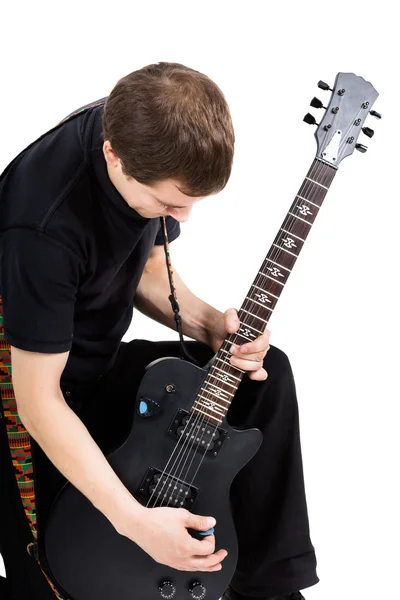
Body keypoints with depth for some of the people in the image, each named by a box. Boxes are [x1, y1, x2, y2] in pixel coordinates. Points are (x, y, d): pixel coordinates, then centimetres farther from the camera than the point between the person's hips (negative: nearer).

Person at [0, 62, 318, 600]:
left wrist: (208, 324, -12)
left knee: (266, 374, -6)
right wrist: (133, 519, -32)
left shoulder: (147, 135, -11)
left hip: (101, 366, 8)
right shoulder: (45, 227, -35)